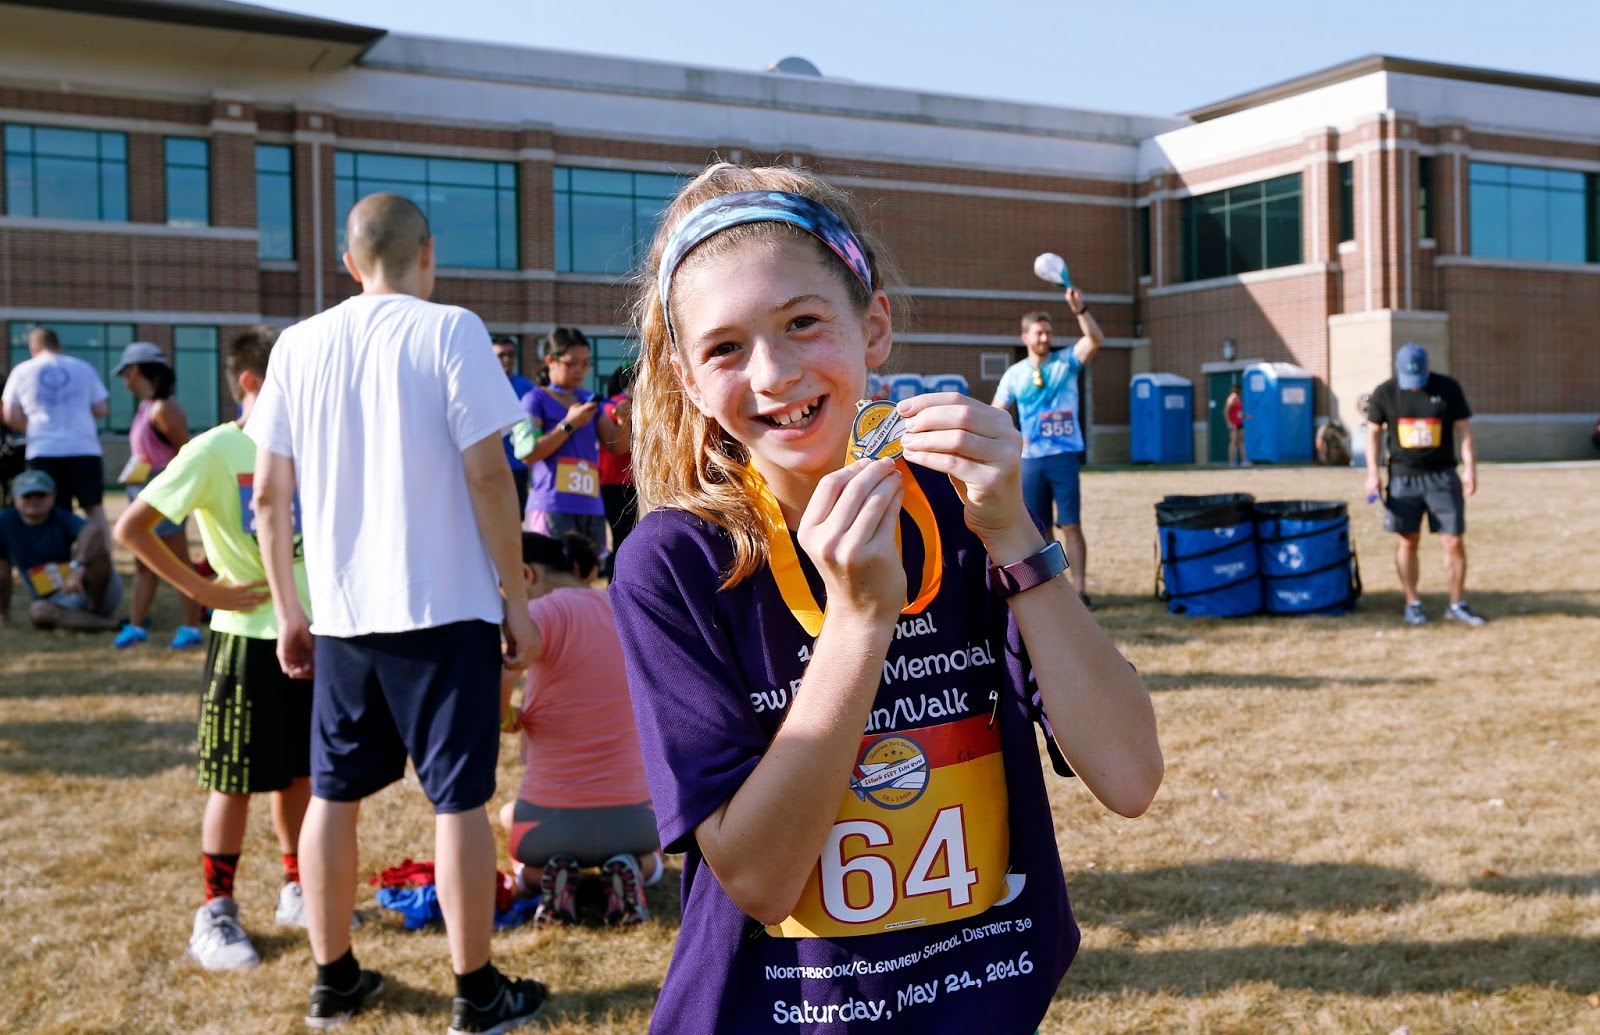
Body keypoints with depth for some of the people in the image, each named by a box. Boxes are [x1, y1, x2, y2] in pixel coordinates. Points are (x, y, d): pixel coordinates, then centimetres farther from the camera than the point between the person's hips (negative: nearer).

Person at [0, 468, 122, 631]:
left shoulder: (62, 518, -9)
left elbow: (95, 530, -33)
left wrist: (78, 568, -51)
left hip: (98, 592, -3)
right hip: (59, 605, 3)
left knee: (94, 545, -28)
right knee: (37, 610, -33)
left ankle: (96, 612, -18)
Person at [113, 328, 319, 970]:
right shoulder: (214, 450, -12)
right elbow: (132, 528, -16)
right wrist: (202, 589, -16)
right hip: (249, 637, -6)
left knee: (301, 772, 15)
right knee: (235, 780, 2)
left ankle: (296, 892, 30)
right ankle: (215, 915, 14)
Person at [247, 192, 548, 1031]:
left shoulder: (299, 345, 6)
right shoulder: (449, 331, -7)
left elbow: (269, 494, 7)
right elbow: (487, 475, -11)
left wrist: (286, 609, 16)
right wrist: (518, 597, -4)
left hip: (341, 614, 4)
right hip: (446, 607, -4)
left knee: (332, 796, 14)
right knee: (458, 799, 3)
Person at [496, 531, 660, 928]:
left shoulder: (545, 611, -11)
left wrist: (504, 714, -10)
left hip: (548, 818, -3)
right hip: (628, 815, 3)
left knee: (509, 817, 37)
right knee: (647, 859, 41)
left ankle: (549, 871, 5)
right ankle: (627, 870, 6)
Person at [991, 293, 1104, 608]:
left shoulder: (1066, 363, 2)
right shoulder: (1014, 374, 7)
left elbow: (1096, 339, -14)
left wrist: (1080, 309, -29)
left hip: (1064, 455, -2)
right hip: (1030, 460, 2)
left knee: (1071, 525, -6)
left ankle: (1080, 591, -5)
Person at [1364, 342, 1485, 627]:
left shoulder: (1448, 389, -1)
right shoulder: (1384, 393, -1)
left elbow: (1463, 429, 2)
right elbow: (1373, 432, 6)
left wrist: (1469, 468, -5)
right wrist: (1373, 473, -2)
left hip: (1442, 475, 0)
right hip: (1403, 476, 0)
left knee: (1455, 542, -1)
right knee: (1406, 542, 4)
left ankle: (1457, 605, 10)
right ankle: (1412, 604, 15)